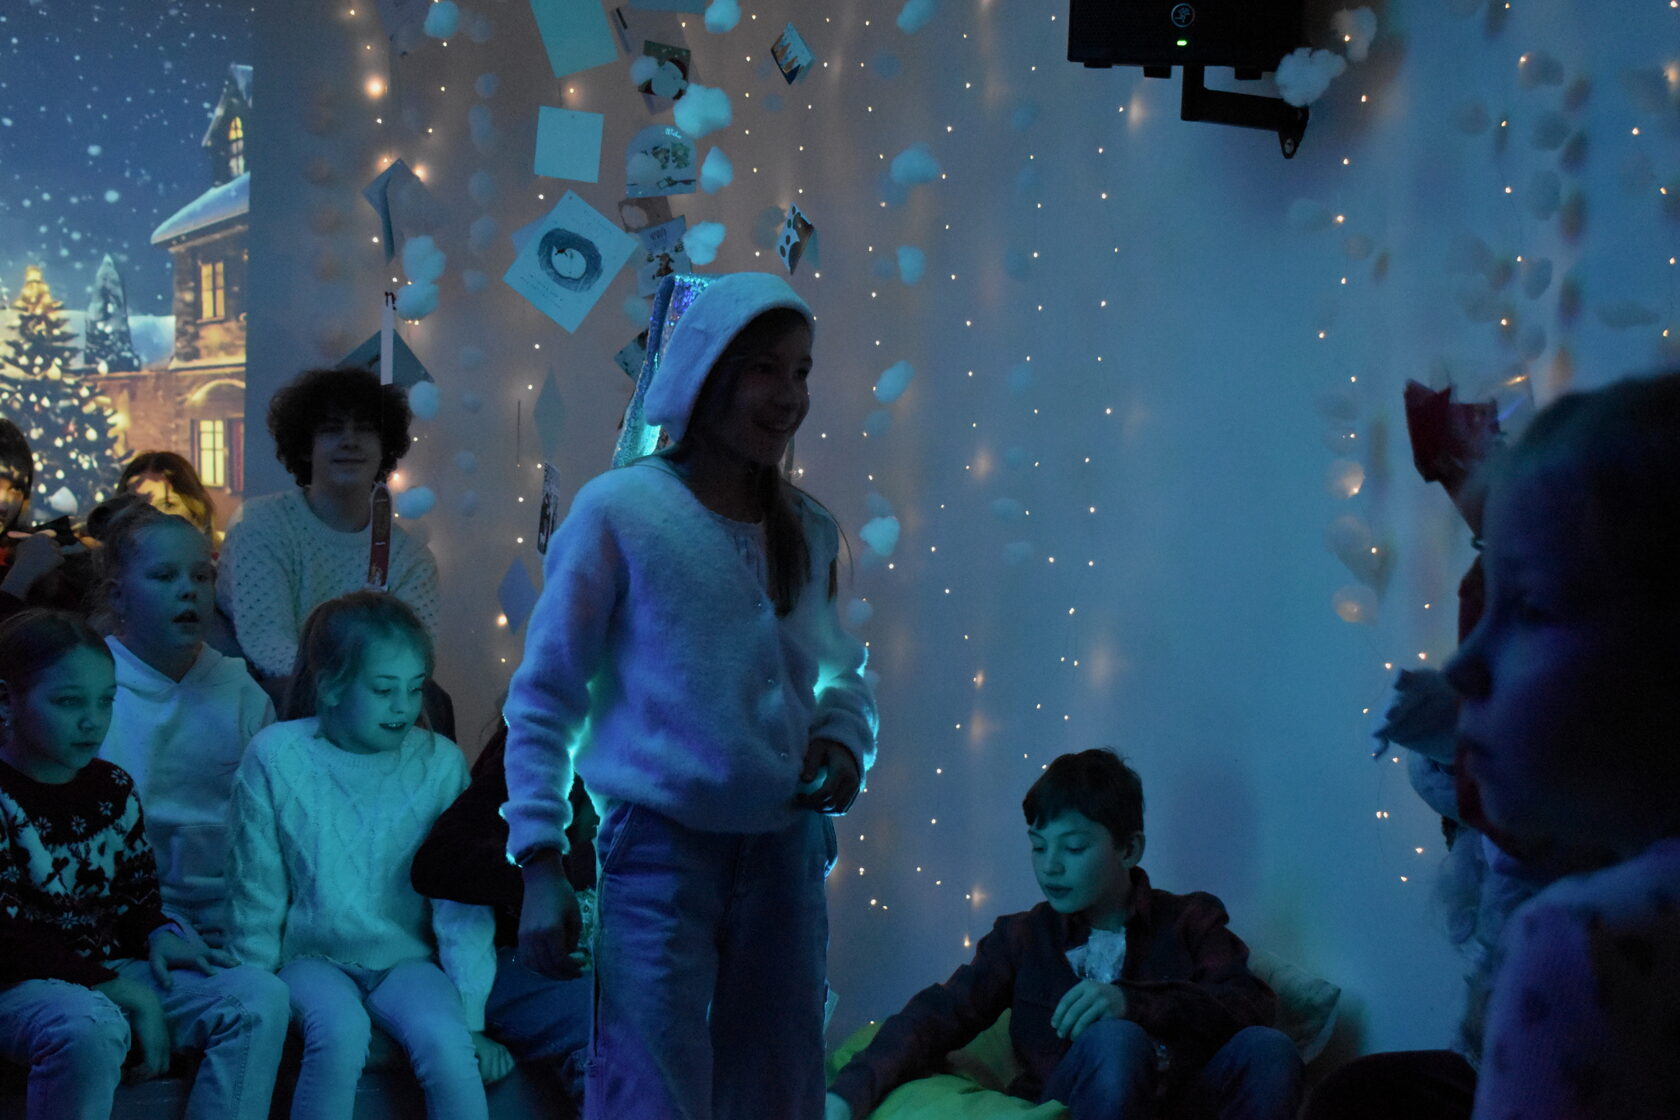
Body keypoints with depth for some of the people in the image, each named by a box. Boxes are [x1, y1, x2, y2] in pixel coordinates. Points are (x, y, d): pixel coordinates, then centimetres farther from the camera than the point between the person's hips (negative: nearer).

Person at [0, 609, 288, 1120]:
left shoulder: (113, 786, 11)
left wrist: (159, 934, -4)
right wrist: (123, 992, -19)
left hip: (117, 970, 7)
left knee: (260, 998, -14)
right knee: (90, 1029, -41)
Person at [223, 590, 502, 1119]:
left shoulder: (440, 763, -4)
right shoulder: (276, 757, -8)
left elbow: (461, 901, -2)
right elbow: (255, 895, 0)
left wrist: (472, 1016, -4)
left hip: (407, 960, 1)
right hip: (313, 957, -1)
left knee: (443, 1038, -29)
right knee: (340, 1030, -33)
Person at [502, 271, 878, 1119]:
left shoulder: (809, 531, 8)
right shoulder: (619, 510, -6)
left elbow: (843, 674, 20)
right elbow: (543, 697, -4)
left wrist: (843, 742, -3)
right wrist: (539, 861, -10)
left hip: (786, 849, 5)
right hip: (661, 849, -5)